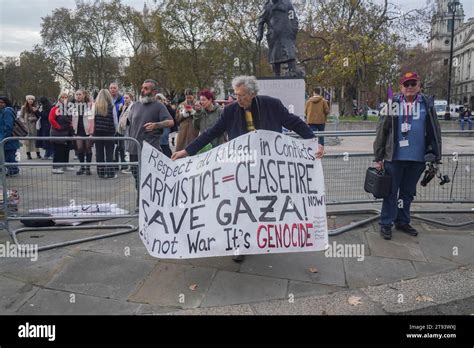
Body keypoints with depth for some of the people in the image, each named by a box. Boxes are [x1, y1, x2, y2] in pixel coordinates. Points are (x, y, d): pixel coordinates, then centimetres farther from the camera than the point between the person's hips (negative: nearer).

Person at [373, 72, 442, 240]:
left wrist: (436, 156, 4)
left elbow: (435, 131, 7)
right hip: (394, 157, -2)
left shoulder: (427, 104, 4)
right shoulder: (393, 104, -2)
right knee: (391, 193, 6)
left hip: (417, 158, 3)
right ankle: (386, 224, 16)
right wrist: (378, 158, -4)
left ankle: (402, 222, 28)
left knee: (408, 193, 14)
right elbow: (381, 131, -2)